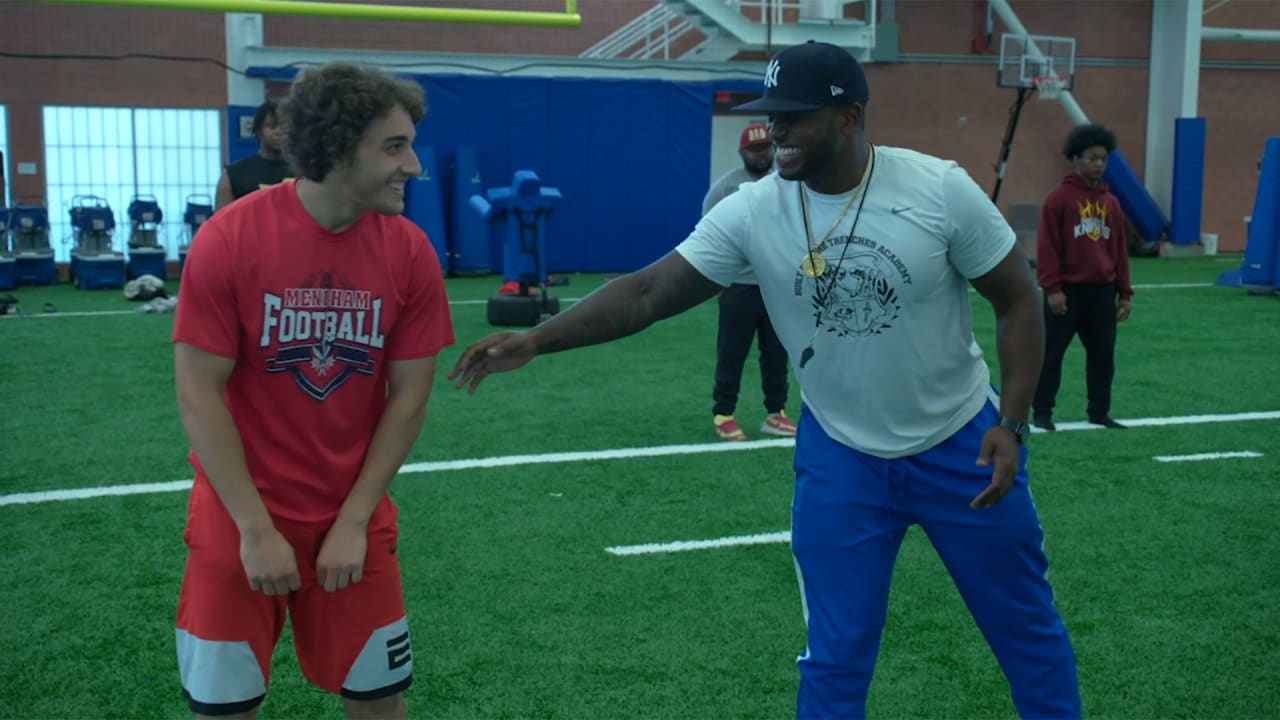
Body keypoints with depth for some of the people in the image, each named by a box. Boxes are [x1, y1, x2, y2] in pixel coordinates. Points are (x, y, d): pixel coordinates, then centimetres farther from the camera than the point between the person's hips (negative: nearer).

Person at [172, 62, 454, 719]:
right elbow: (198, 395, -12)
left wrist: (354, 522, -7)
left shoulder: (410, 251, -8)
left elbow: (408, 396, -4)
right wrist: (257, 530, -14)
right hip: (239, 516, -2)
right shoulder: (229, 238, -15)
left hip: (353, 516, 2)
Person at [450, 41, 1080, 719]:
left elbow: (1019, 301, -8)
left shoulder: (939, 188, -17)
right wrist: (534, 339, -27)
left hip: (962, 444, 0)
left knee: (1025, 624, 16)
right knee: (833, 656, 8)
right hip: (840, 456, 1)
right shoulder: (751, 211, -14)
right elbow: (649, 291, -16)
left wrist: (1010, 425, -16)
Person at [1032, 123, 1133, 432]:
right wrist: (1052, 288, -15)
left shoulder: (1111, 202, 12)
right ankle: (1041, 412, 8)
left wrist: (1124, 292, 11)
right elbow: (1047, 247, -9)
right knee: (1051, 352, 0)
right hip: (1067, 290, -5)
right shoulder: (1059, 198, -5)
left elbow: (1120, 250, 14)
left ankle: (1099, 412, 20)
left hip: (1102, 291, 5)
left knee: (1103, 354, 9)